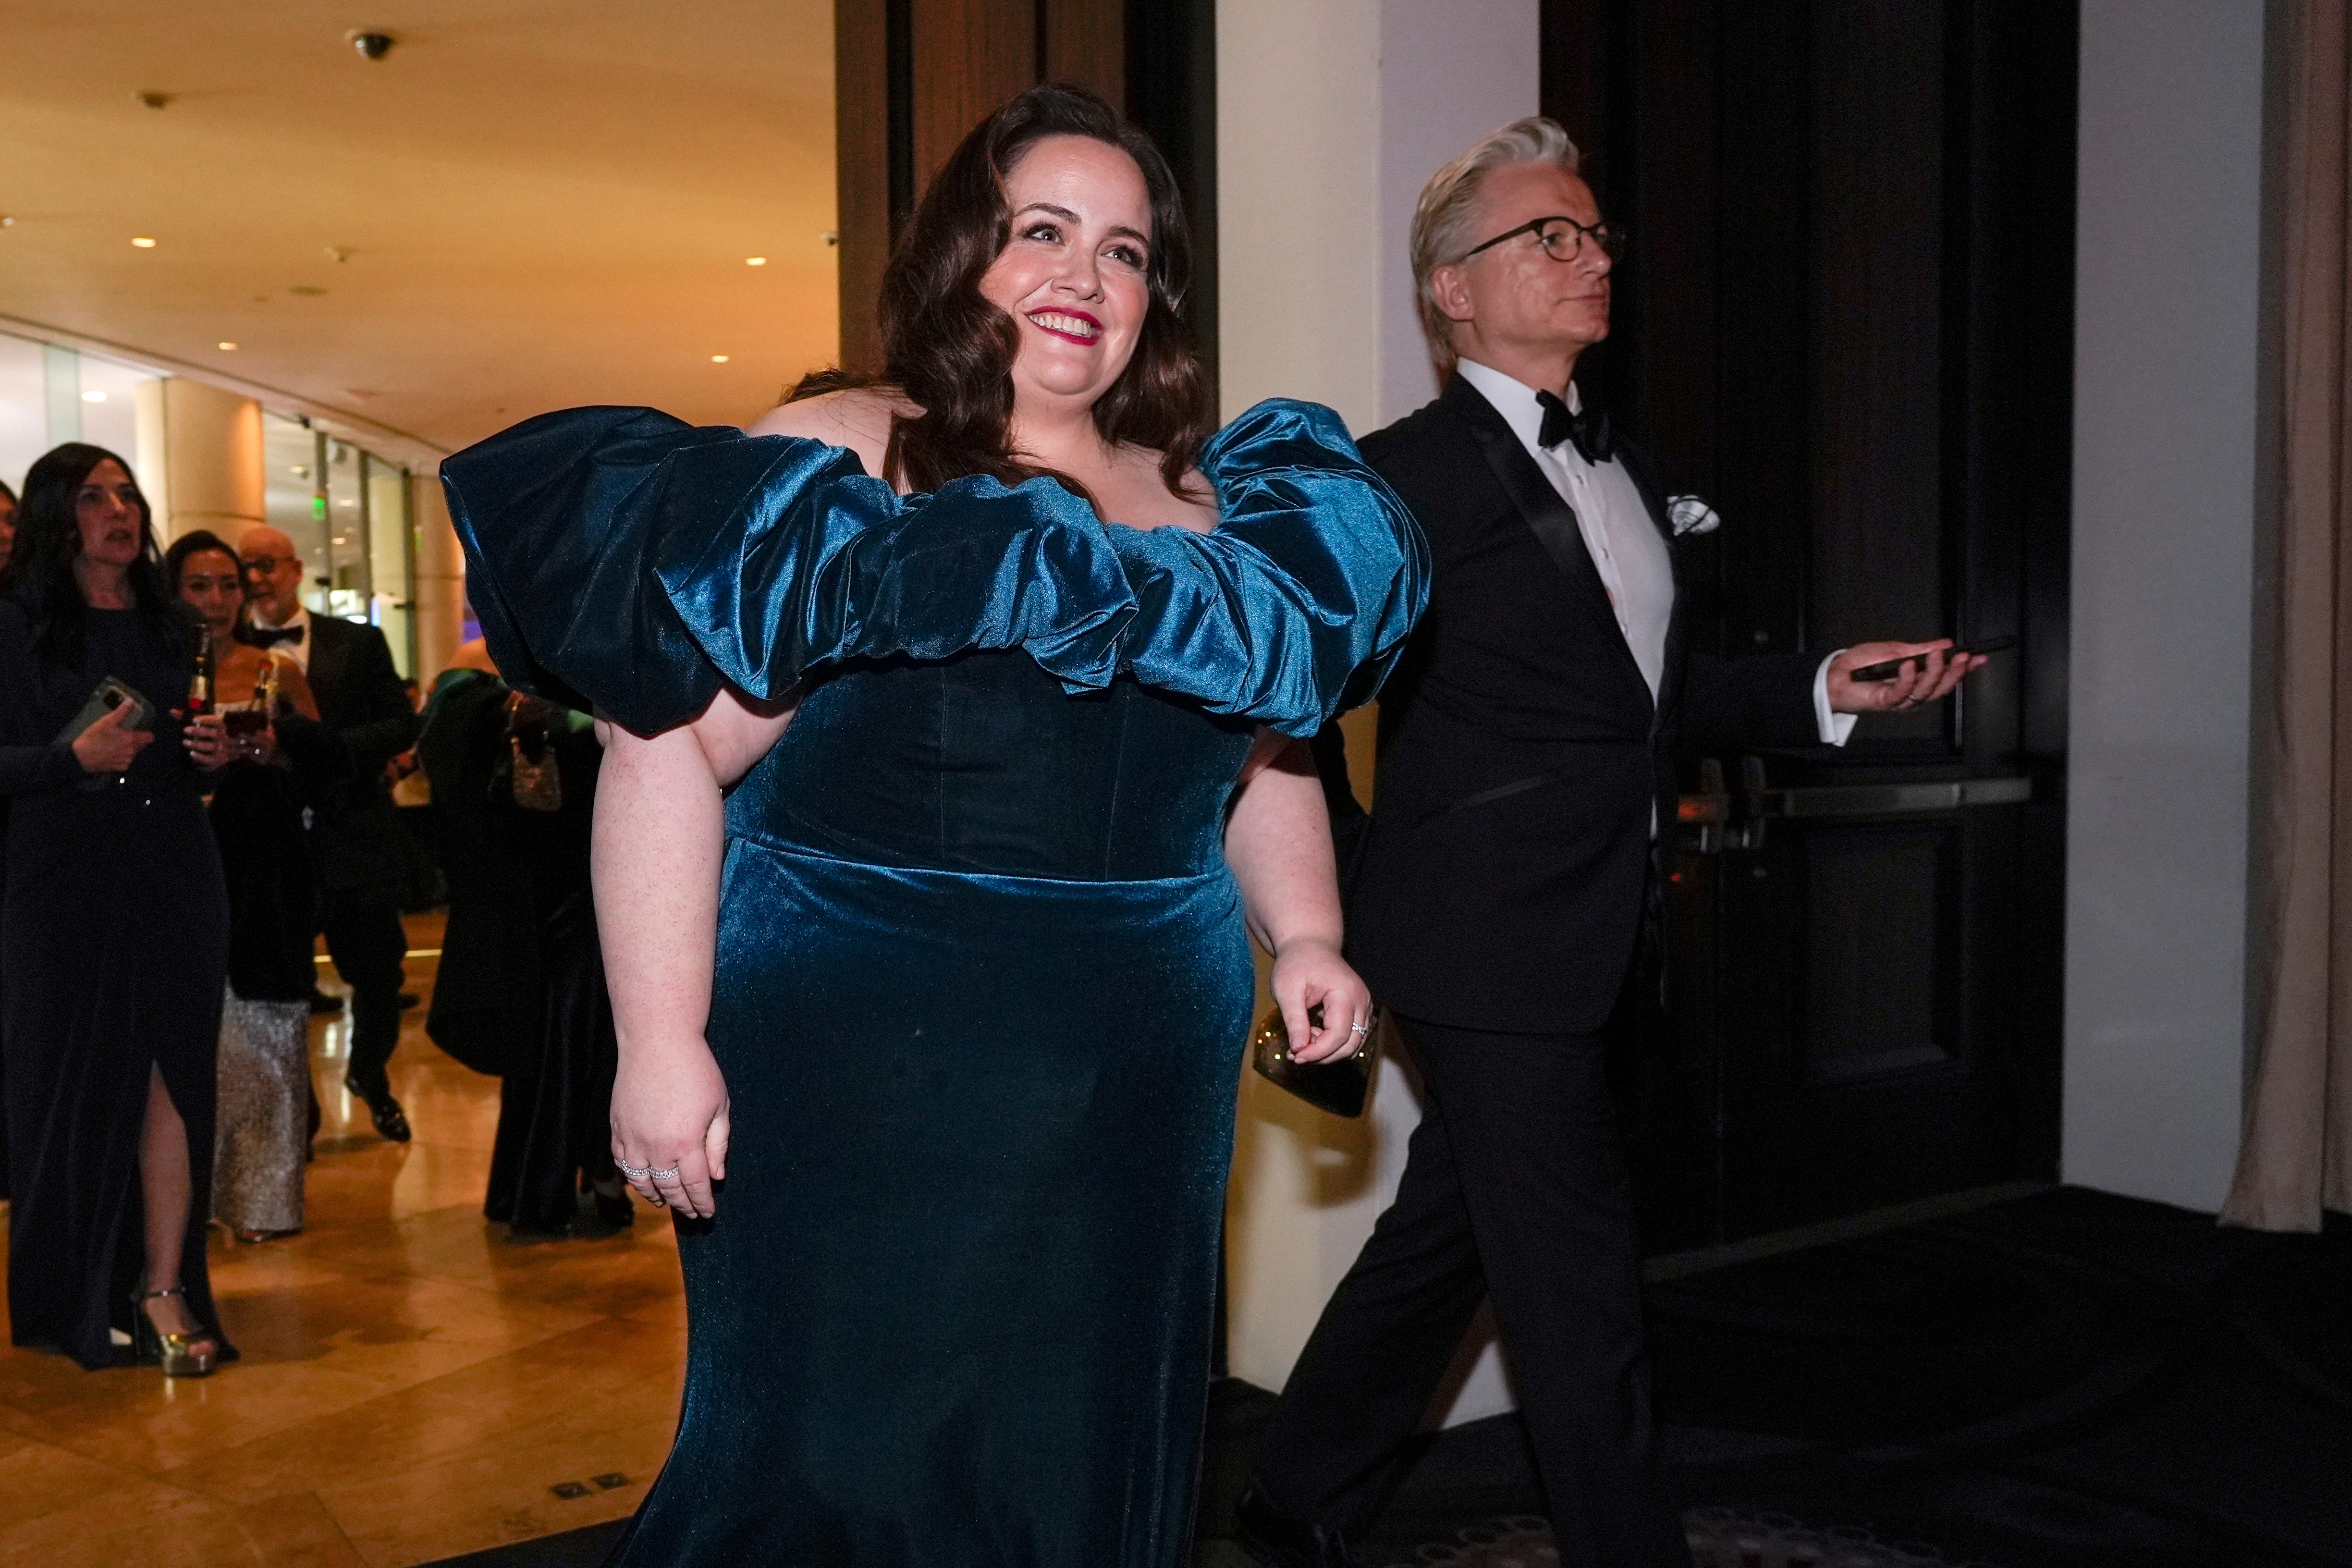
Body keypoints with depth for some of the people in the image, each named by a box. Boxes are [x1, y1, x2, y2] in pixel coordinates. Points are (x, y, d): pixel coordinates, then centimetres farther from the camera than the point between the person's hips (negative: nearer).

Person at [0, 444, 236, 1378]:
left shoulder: (172, 627, 13)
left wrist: (217, 751, -1)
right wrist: (75, 756, -21)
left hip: (177, 888, 3)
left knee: (171, 1081, -2)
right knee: (77, 1084, 2)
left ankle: (164, 1287, 2)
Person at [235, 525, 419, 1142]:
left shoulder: (359, 643, 4)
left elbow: (402, 726, -2)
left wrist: (325, 745, -16)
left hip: (357, 842, 1)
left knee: (379, 975, 10)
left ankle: (370, 1075, 39)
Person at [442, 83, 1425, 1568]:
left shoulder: (1204, 506, 9)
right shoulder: (842, 465, -8)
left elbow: (1263, 752, 21)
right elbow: (667, 747, -14)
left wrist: (1304, 932, 6)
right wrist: (661, 1043, -19)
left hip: (1132, 1107, 5)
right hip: (859, 1092, -5)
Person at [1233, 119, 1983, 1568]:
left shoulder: (1623, 470, 15)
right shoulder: (1409, 477, -10)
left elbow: (1664, 693, 20)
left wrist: (1823, 689, 7)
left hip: (1590, 950, 8)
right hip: (1492, 950, -8)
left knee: (1447, 1237, 18)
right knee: (1579, 1284, 0)